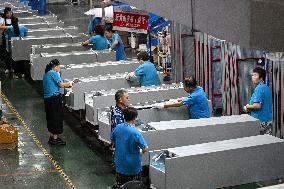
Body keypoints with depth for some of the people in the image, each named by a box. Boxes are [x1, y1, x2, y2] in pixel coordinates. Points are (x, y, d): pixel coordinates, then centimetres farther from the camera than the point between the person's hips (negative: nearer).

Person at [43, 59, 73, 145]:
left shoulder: (46, 74, 17)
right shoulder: (54, 73, -12)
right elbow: (61, 85, -16)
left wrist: (66, 85, 16)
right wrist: (69, 84, 2)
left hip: (47, 98, 9)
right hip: (54, 98, -9)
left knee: (50, 118, 16)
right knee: (57, 118, -2)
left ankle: (51, 136, 25)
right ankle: (55, 139, 2)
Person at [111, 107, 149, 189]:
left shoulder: (117, 128, -6)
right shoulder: (135, 132, -22)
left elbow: (113, 141, 11)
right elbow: (145, 149, -19)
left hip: (120, 163, 5)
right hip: (133, 166, -5)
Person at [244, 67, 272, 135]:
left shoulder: (259, 88, -16)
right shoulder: (266, 87, 13)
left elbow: (257, 105, -25)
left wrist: (248, 107, -6)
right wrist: (251, 108, 16)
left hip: (261, 121, -9)